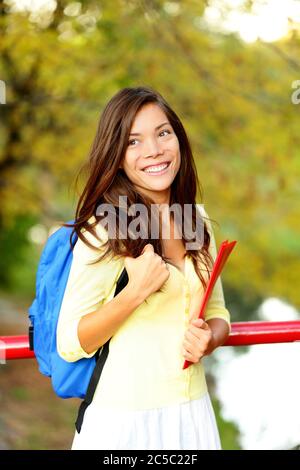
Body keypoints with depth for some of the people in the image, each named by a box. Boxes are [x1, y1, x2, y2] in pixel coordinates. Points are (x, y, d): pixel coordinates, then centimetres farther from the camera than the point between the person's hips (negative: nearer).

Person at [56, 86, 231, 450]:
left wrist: (209, 338, -8)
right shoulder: (102, 231, -13)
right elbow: (69, 344, -13)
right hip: (123, 421, -5)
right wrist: (136, 292, -25)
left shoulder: (197, 220, 2)